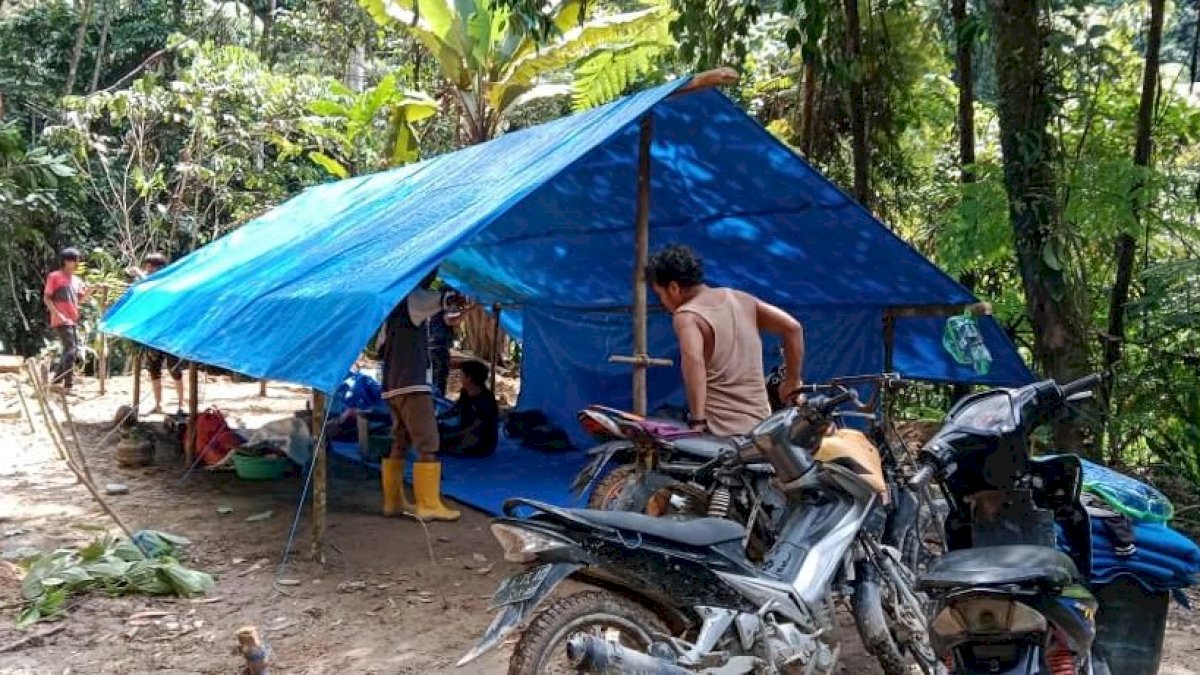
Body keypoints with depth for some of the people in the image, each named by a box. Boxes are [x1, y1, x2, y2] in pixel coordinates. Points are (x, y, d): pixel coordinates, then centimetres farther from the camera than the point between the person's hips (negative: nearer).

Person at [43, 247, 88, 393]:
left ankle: (56, 380, 20)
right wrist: (57, 314, -18)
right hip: (61, 321, -8)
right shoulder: (54, 276, -5)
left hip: (73, 320, 8)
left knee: (74, 351, 9)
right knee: (70, 350, -14)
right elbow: (46, 298, -8)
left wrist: (89, 290, -2)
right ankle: (68, 385, -12)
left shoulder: (77, 280, 16)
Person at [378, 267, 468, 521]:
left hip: (392, 386, 10)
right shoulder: (411, 298, -9)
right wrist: (449, 299, -53)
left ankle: (393, 501, 16)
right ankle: (428, 505, -9)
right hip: (412, 385, -10)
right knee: (427, 445, -9)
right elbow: (432, 299, -34)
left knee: (398, 444, 13)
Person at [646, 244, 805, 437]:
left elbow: (693, 360, -26)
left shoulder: (686, 315, -7)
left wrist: (697, 421, -25)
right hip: (760, 424, 7)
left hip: (718, 430, -7)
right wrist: (792, 383, 17)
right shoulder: (740, 299, 11)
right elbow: (793, 328, 9)